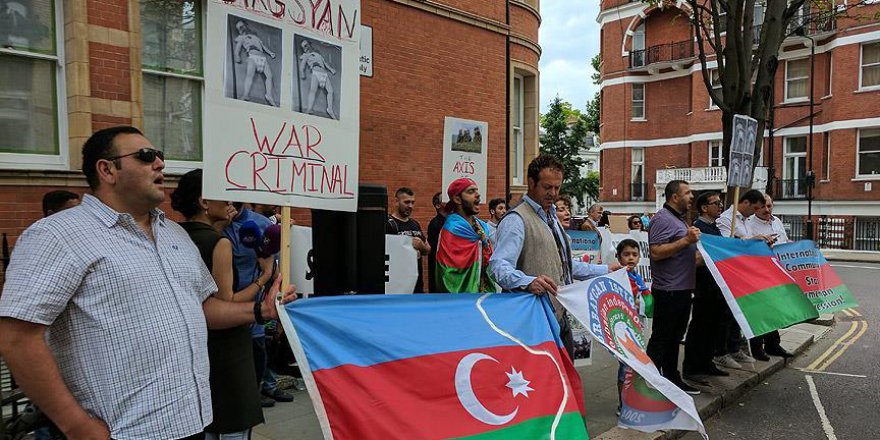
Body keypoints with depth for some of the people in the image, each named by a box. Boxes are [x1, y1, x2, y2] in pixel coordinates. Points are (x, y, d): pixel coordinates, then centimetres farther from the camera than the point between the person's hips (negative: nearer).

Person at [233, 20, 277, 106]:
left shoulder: (255, 36, 37)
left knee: (269, 75, -14)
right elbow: (237, 49, 10)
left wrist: (270, 52, 12)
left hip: (262, 57, 4)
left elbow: (264, 46, 30)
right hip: (252, 55, -4)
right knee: (250, 74, -28)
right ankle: (246, 95, -42)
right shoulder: (241, 37, 25)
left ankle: (270, 97, -20)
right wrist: (237, 56, -10)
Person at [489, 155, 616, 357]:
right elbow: (498, 266, -27)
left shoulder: (552, 217, 18)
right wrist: (528, 282, -44)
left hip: (560, 316, 9)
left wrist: (605, 270, 27)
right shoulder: (517, 220, -14)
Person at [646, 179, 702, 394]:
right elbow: (656, 252, -24)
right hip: (668, 290, -10)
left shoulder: (679, 220, 19)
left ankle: (672, 379, 26)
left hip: (683, 289, 10)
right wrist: (686, 241, -24)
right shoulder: (662, 219, -14)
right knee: (661, 338, -3)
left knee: (675, 337, 16)